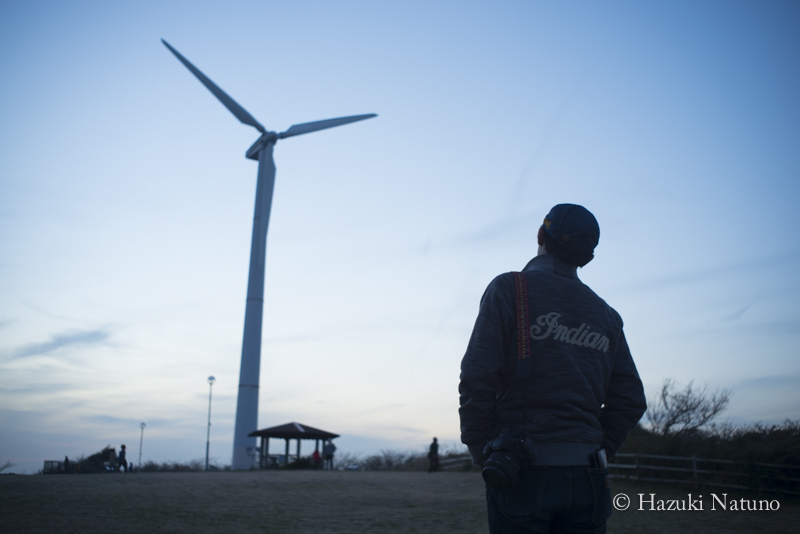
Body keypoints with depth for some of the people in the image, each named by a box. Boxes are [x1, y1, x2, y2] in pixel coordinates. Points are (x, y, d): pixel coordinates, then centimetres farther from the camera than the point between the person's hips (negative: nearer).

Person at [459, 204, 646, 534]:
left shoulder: (509, 289, -2)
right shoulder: (605, 314, 13)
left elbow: (477, 379, -10)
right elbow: (630, 400, 11)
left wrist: (480, 454, -2)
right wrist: (595, 454, 16)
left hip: (523, 471, -4)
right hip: (587, 479, 5)